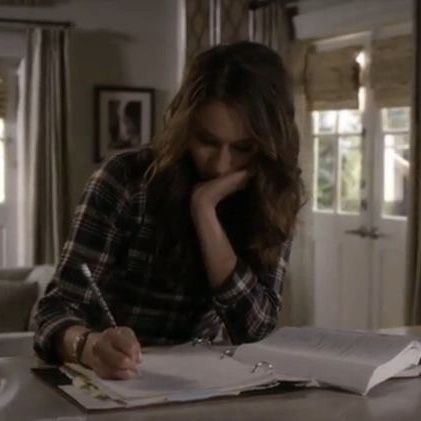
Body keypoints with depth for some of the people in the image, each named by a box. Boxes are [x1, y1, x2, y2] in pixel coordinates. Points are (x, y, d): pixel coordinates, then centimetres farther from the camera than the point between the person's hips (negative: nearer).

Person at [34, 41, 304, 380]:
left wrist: (205, 208, -20)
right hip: (115, 382, -1)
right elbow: (60, 307, -15)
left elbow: (256, 327, -13)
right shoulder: (127, 180, -13)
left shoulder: (275, 199, -5)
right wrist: (91, 346, -37)